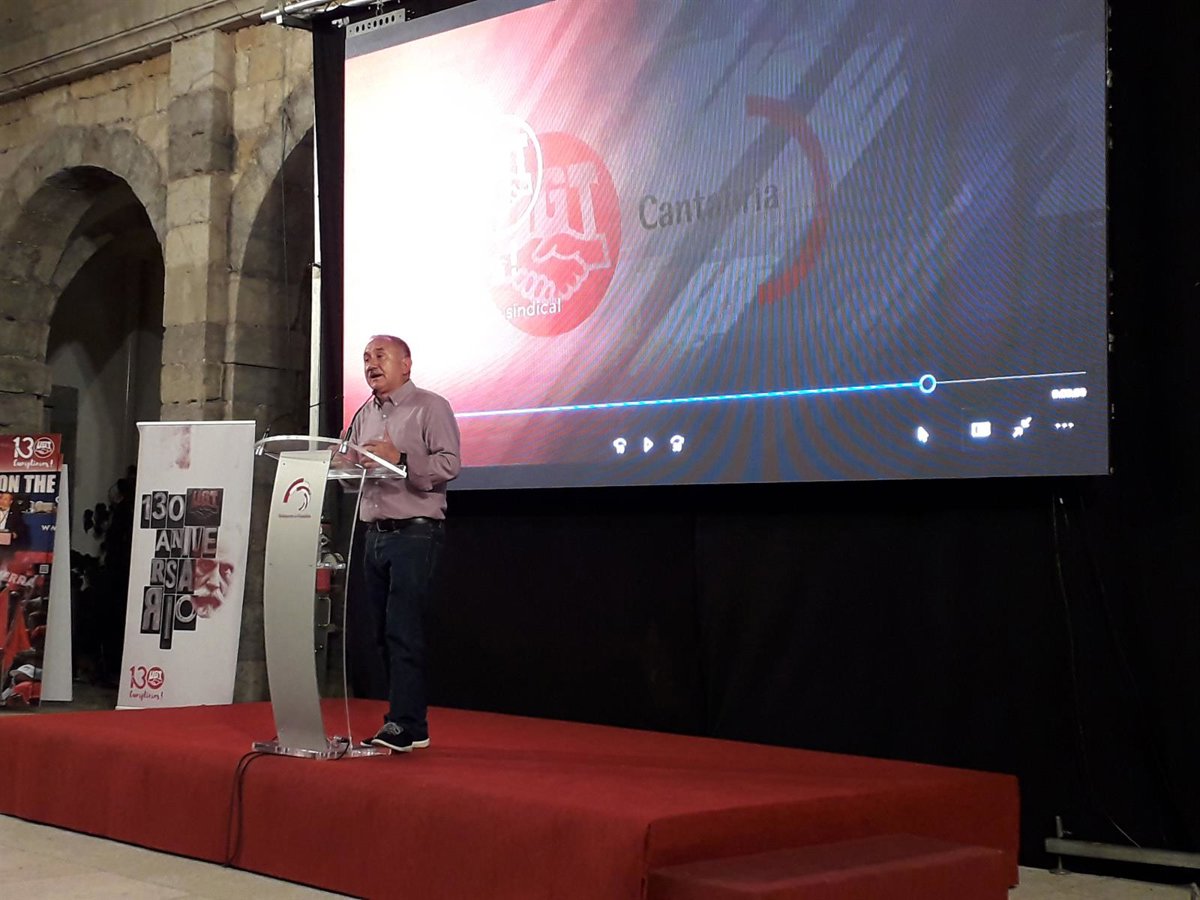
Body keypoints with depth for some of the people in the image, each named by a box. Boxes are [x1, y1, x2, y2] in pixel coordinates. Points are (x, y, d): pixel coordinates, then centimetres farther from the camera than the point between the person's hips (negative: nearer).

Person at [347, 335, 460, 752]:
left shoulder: (430, 407, -3)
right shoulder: (364, 415, 18)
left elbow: (449, 464, -13)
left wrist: (400, 458, -23)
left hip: (415, 534, -7)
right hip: (374, 535, 7)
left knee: (403, 631, -12)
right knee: (383, 633, 7)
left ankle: (404, 725, -10)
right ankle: (410, 725, 14)